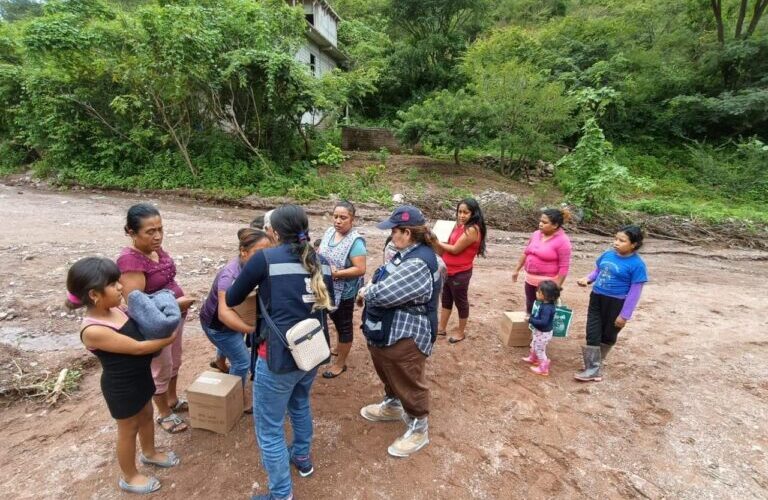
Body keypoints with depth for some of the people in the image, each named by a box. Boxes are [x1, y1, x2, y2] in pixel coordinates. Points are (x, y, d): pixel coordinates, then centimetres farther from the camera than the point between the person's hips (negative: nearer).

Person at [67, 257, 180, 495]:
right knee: (129, 430, 15)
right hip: (122, 387, -7)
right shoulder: (93, 331, -32)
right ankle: (129, 477, 39)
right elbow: (137, 348, -27)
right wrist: (169, 339, -15)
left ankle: (150, 453, 54)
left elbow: (139, 331, 10)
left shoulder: (114, 309, -8)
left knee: (146, 416, 27)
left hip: (140, 376, 8)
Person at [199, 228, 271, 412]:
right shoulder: (230, 275, -42)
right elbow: (224, 313, -52)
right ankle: (240, 397, 25)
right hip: (216, 323, -8)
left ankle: (219, 362, 70)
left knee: (231, 345, 35)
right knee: (242, 361, -2)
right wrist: (253, 329, -62)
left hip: (233, 316, 8)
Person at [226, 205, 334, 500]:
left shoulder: (265, 258, -10)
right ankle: (302, 458, 53)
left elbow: (231, 300, 2)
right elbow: (329, 302, 19)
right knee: (300, 403, 33)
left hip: (279, 358, -6)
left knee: (269, 429, 13)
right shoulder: (321, 262, 4)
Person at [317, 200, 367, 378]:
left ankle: (340, 363, 25)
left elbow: (360, 269, -26)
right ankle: (340, 348, 50)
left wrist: (336, 273, -29)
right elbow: (319, 253, 12)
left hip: (344, 292, -7)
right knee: (336, 320, 26)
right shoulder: (329, 232, 0)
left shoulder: (355, 241, -22)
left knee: (344, 325, 10)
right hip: (328, 289, 7)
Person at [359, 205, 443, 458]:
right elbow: (385, 279, 15)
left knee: (409, 382, 8)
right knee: (389, 373, 28)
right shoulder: (408, 253, 6)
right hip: (387, 330, 10)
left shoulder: (419, 263, -29)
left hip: (406, 335, -10)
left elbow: (385, 293, -31)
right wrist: (371, 287, -5)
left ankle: (419, 428, 28)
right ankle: (392, 405, 52)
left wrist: (367, 292, -11)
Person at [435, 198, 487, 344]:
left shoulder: (472, 229, -21)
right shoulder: (461, 225, 7)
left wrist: (437, 243, -11)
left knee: (460, 302, 8)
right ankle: (441, 328, 35)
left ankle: (461, 332, 26)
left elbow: (455, 249, -21)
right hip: (449, 271, 9)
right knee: (446, 300, 20)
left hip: (460, 273, -9)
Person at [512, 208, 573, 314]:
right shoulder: (536, 234, 3)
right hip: (530, 279, 7)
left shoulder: (562, 241, -16)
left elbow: (564, 267, -17)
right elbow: (526, 253, 14)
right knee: (530, 308, 18)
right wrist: (517, 270, 17)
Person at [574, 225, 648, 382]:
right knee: (592, 333, 4)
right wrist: (587, 279, -6)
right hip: (597, 298, 5)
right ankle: (593, 369, 16)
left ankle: (597, 362, 35)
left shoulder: (637, 265, -17)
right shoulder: (607, 254, 0)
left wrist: (624, 315, -13)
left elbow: (635, 293, -14)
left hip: (616, 304, -5)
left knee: (608, 335, 14)